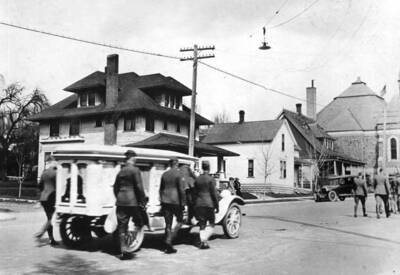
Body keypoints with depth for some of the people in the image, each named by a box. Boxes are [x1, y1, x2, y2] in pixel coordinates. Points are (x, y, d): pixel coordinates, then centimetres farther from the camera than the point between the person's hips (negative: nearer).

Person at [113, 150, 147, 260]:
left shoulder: (121, 171, 12)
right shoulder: (135, 170, -8)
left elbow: (115, 187, 16)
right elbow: (139, 187, -12)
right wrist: (143, 201, -6)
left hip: (121, 202, 6)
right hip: (132, 201, -6)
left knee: (122, 226, 8)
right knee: (139, 222, 12)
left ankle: (124, 250, 11)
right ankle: (132, 240, -8)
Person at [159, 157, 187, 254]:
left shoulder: (164, 174, 10)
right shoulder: (179, 174, -9)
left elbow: (161, 189, 15)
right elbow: (182, 190, -12)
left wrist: (162, 202, 21)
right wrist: (182, 203, -7)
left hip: (165, 201, 5)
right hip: (175, 201, -5)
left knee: (168, 224, 9)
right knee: (179, 222, 9)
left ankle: (168, 247, 11)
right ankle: (169, 240, -8)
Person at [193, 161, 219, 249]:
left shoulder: (197, 179, 7)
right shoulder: (211, 179, -8)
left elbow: (194, 193, 9)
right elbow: (214, 193, -9)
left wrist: (195, 205, 17)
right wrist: (217, 206, -3)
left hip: (199, 204, 5)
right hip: (209, 203, -5)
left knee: (202, 225, 10)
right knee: (211, 224, 7)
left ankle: (203, 241, 6)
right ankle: (204, 239, -9)